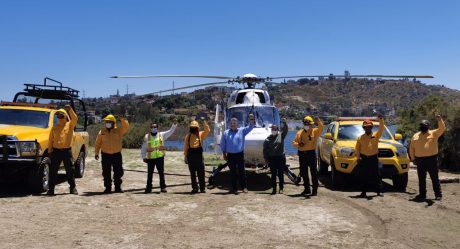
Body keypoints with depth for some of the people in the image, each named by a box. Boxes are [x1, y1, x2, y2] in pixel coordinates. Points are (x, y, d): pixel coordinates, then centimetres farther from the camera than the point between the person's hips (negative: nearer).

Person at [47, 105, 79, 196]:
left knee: (70, 170, 4)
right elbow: (51, 140, 11)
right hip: (56, 150, 2)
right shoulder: (55, 127, 10)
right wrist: (50, 150, 4)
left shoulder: (70, 125, 3)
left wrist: (70, 110, -29)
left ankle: (73, 188, 13)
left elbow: (75, 118, -17)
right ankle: (51, 189, 8)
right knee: (53, 170, 3)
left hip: (67, 150, -2)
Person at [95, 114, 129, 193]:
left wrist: (122, 119, -30)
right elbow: (98, 143, 8)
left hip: (117, 155, -1)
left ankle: (118, 187, 15)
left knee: (118, 172, 4)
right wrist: (96, 153, 4)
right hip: (105, 155, 1)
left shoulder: (118, 130, 0)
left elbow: (126, 127, -16)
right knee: (106, 173, 4)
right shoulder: (102, 131, 5)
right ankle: (108, 188, 13)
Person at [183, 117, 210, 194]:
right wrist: (185, 156, 4)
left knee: (201, 173, 1)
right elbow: (185, 147, 7)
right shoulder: (188, 136, 6)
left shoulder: (201, 134, 3)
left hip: (199, 156, -1)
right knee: (192, 174, 6)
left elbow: (207, 130, -16)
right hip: (191, 157, 1)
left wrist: (204, 121, -20)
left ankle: (202, 188, 6)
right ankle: (194, 188, 12)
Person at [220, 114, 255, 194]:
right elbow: (223, 145, 11)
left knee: (241, 171, 2)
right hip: (230, 155, 1)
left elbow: (250, 128, -9)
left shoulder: (242, 130, 4)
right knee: (233, 172, 6)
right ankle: (234, 188, 12)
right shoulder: (226, 133, 7)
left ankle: (244, 187, 10)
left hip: (240, 154, -1)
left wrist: (251, 121, -29)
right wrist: (224, 154, 8)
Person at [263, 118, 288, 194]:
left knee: (280, 174, 4)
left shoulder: (281, 136, 6)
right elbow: (265, 150, 5)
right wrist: (266, 158, 0)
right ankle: (274, 189, 11)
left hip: (281, 158, 0)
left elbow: (285, 130, -9)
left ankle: (281, 188, 11)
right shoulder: (268, 139, 5)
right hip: (272, 158, 0)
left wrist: (284, 123, -23)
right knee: (273, 174, 5)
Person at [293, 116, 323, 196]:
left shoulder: (315, 131, 2)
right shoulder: (299, 132, 13)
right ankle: (307, 189, 21)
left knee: (313, 172, -3)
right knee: (304, 173, 10)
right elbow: (294, 142, 12)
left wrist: (319, 122, -36)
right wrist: (298, 144, -10)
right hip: (302, 154, 4)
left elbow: (321, 128, -18)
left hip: (311, 153, -4)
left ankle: (314, 189, 2)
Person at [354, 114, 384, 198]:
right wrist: (358, 157, -3)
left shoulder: (376, 135, 5)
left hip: (374, 158, -1)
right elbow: (357, 148, 7)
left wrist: (381, 120, -24)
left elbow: (381, 128, -11)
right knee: (363, 176, 2)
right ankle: (363, 192, 8)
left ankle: (379, 191, 9)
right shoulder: (360, 137, 8)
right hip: (363, 158, 1)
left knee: (376, 175, 2)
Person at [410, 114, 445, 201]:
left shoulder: (434, 133, 4)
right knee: (421, 178, 9)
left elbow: (442, 128, -13)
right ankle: (422, 194, 17)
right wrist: (413, 158, 8)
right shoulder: (415, 136, 12)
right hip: (420, 160, 3)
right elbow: (411, 148, 14)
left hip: (432, 159, -3)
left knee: (434, 178, 0)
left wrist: (440, 120, -27)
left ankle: (438, 194, 6)